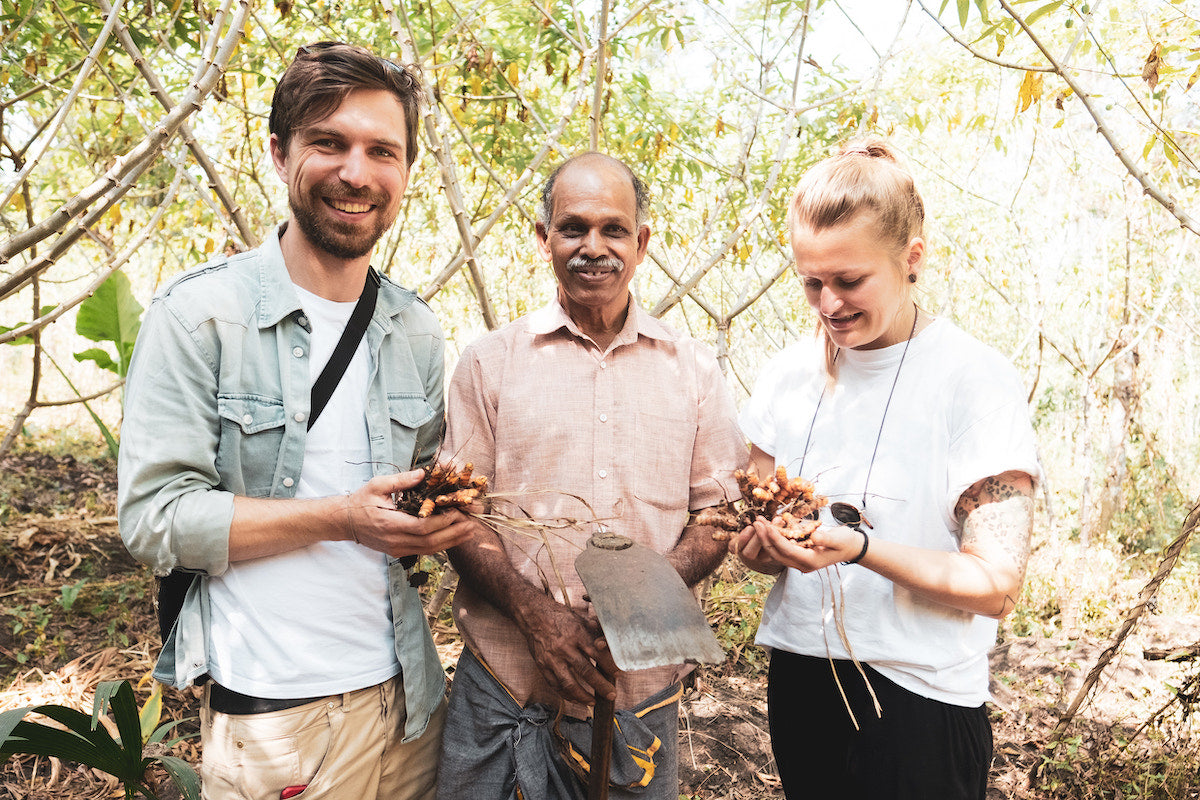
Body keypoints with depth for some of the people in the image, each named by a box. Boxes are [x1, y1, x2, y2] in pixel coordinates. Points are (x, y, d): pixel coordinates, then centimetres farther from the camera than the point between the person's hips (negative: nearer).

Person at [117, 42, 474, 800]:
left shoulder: (417, 331, 5)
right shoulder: (199, 313, -11)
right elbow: (154, 516, -14)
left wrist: (443, 512, -7)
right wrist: (339, 519, -22)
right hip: (266, 708, -4)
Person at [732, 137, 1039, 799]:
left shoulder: (977, 379, -13)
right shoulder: (788, 373, 1)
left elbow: (995, 586, -15)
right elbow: (756, 517, 6)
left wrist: (859, 546, -29)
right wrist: (761, 543, -16)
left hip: (919, 689, -4)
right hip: (797, 671, 4)